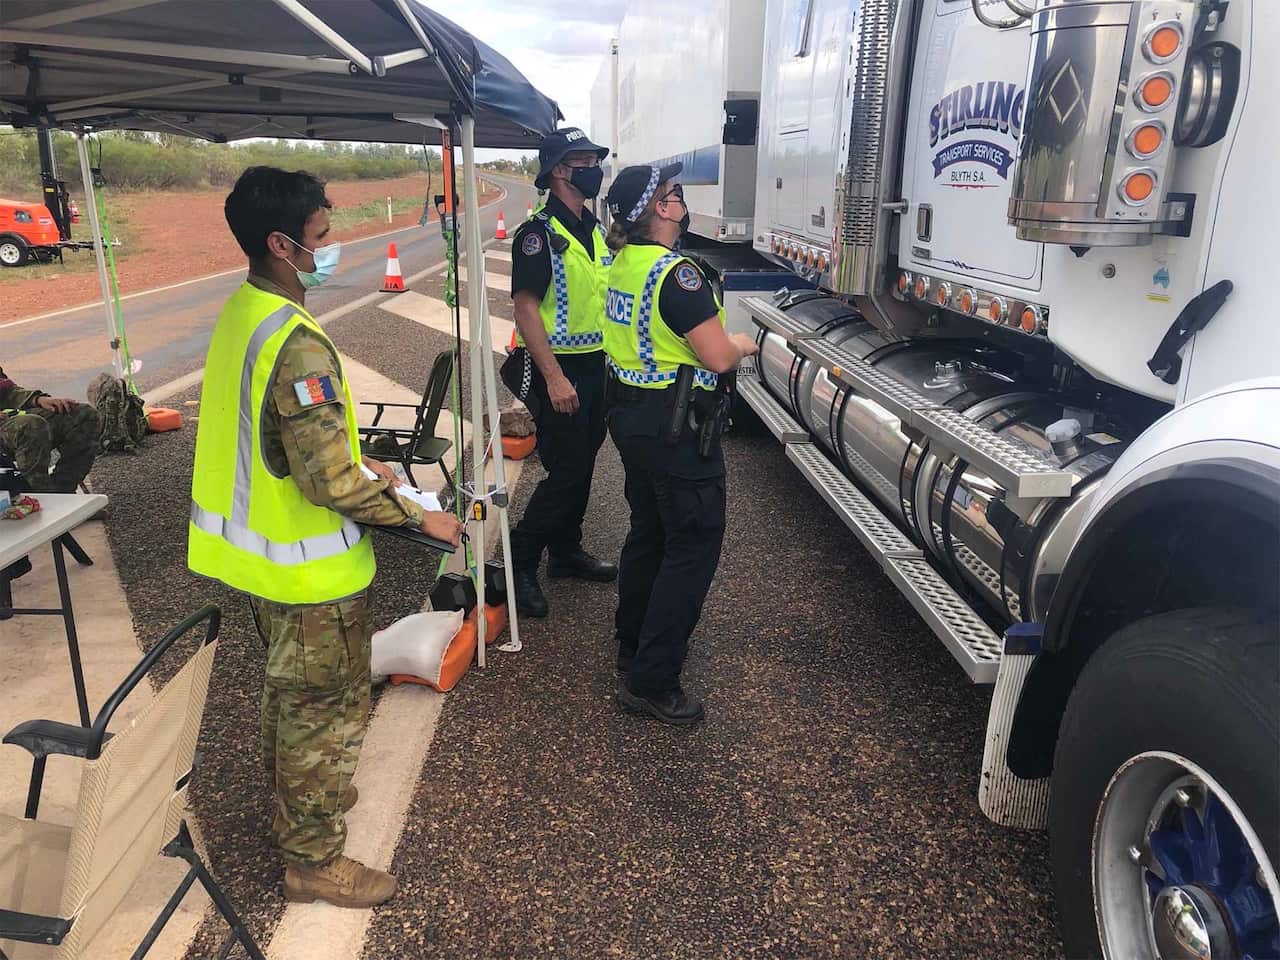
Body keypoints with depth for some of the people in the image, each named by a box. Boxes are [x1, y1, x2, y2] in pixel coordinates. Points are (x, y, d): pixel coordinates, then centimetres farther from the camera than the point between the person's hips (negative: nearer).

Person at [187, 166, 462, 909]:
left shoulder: (241, 313, 2)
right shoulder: (298, 344, -28)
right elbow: (331, 483, -29)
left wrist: (361, 466, 14)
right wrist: (421, 518, -17)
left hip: (260, 549, 9)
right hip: (309, 569, -9)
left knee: (290, 693, 27)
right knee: (328, 709, 9)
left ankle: (296, 803, 49)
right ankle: (315, 861, 28)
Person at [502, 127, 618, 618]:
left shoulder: (593, 228, 13)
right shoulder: (539, 233, -14)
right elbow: (526, 308, -19)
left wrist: (610, 361, 18)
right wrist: (553, 377, -24)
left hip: (595, 367, 8)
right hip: (559, 369, -8)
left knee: (582, 467, 15)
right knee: (566, 471, -7)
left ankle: (566, 551, 30)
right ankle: (519, 563, 6)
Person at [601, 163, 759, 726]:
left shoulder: (623, 263, 8)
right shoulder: (676, 273, -21)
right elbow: (717, 357, -22)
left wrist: (721, 338, 17)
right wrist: (742, 344, 0)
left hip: (631, 415, 10)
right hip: (677, 429, -9)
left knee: (648, 533, 22)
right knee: (693, 547, 0)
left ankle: (633, 644, 37)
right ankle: (651, 680, 3)